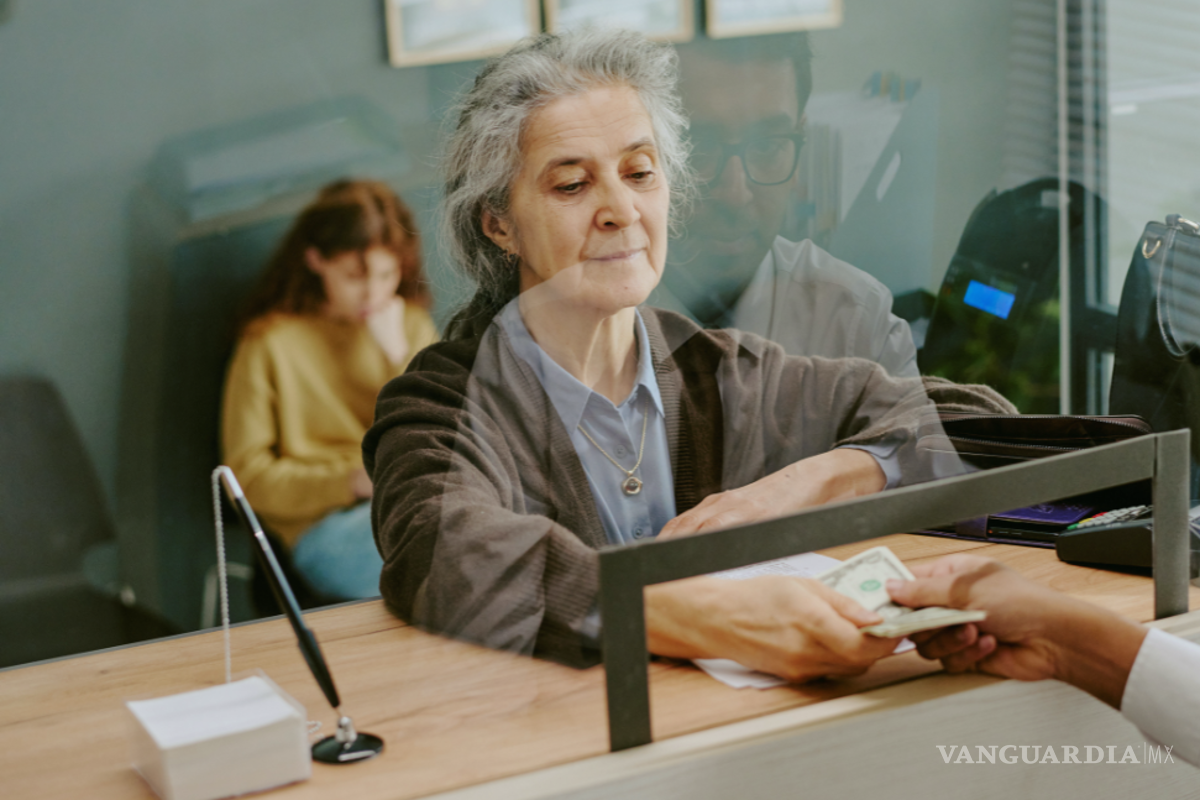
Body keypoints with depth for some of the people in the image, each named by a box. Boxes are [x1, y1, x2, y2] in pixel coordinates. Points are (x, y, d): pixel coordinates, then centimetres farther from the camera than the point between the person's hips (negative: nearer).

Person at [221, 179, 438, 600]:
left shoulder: (410, 324, 12)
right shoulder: (272, 342, 0)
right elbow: (249, 476, 0)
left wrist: (400, 355, -5)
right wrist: (353, 482, -12)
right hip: (325, 522, -4)